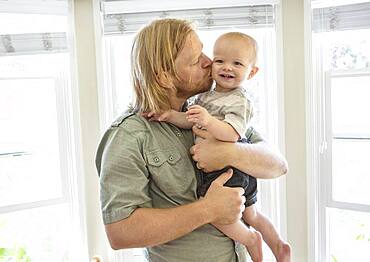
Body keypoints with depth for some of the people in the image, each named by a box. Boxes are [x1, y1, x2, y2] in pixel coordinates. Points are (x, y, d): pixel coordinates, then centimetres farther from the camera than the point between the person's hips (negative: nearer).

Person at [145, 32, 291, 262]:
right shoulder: (207, 95, 8)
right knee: (250, 215, 20)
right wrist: (170, 115, -13)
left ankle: (250, 239, 0)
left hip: (229, 167, -9)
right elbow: (191, 122, 2)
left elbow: (232, 134, -30)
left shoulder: (240, 101, -17)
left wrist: (209, 120, -44)